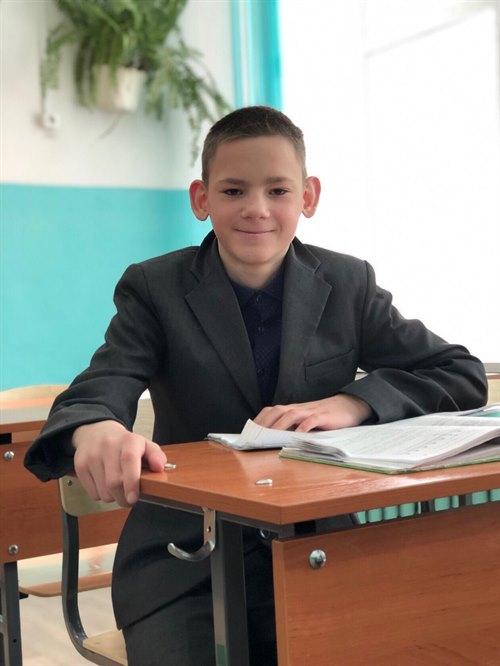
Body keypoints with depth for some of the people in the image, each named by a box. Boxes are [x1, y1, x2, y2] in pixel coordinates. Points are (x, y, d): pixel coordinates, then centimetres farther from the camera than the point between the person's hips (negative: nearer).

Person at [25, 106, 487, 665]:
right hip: (186, 558, -1)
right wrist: (94, 431, -40)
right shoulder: (154, 289, 1)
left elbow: (463, 375, 3)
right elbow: (101, 388, -14)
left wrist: (353, 403, -16)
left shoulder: (348, 284, 5)